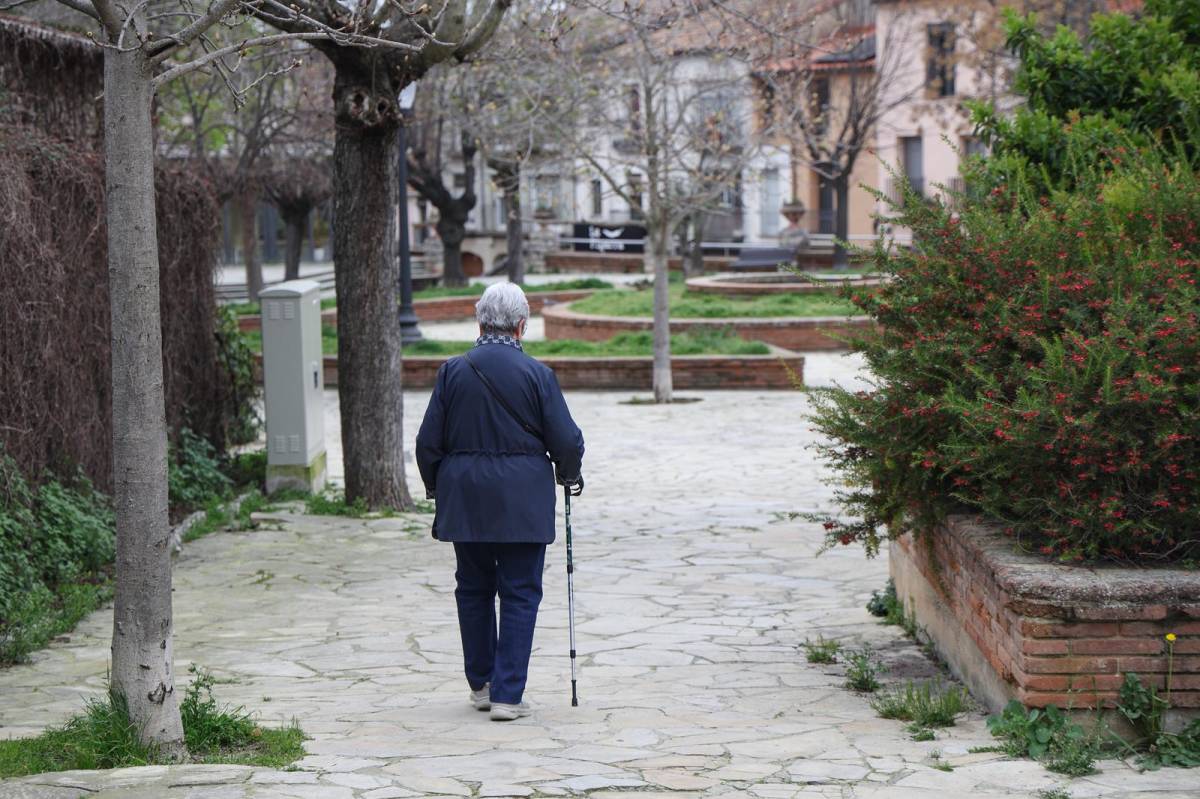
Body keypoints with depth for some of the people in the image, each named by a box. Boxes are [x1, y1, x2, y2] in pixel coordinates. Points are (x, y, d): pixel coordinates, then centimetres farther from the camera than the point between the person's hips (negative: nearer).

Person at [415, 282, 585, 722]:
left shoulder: (452, 371, -1)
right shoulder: (537, 374, -7)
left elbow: (428, 442, 1)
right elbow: (567, 441, -5)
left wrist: (436, 487, 18)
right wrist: (568, 474, 15)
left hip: (464, 498, 3)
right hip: (522, 500, -2)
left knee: (473, 589, 16)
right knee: (520, 594, 3)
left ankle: (481, 684, 23)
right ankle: (507, 694, -1)